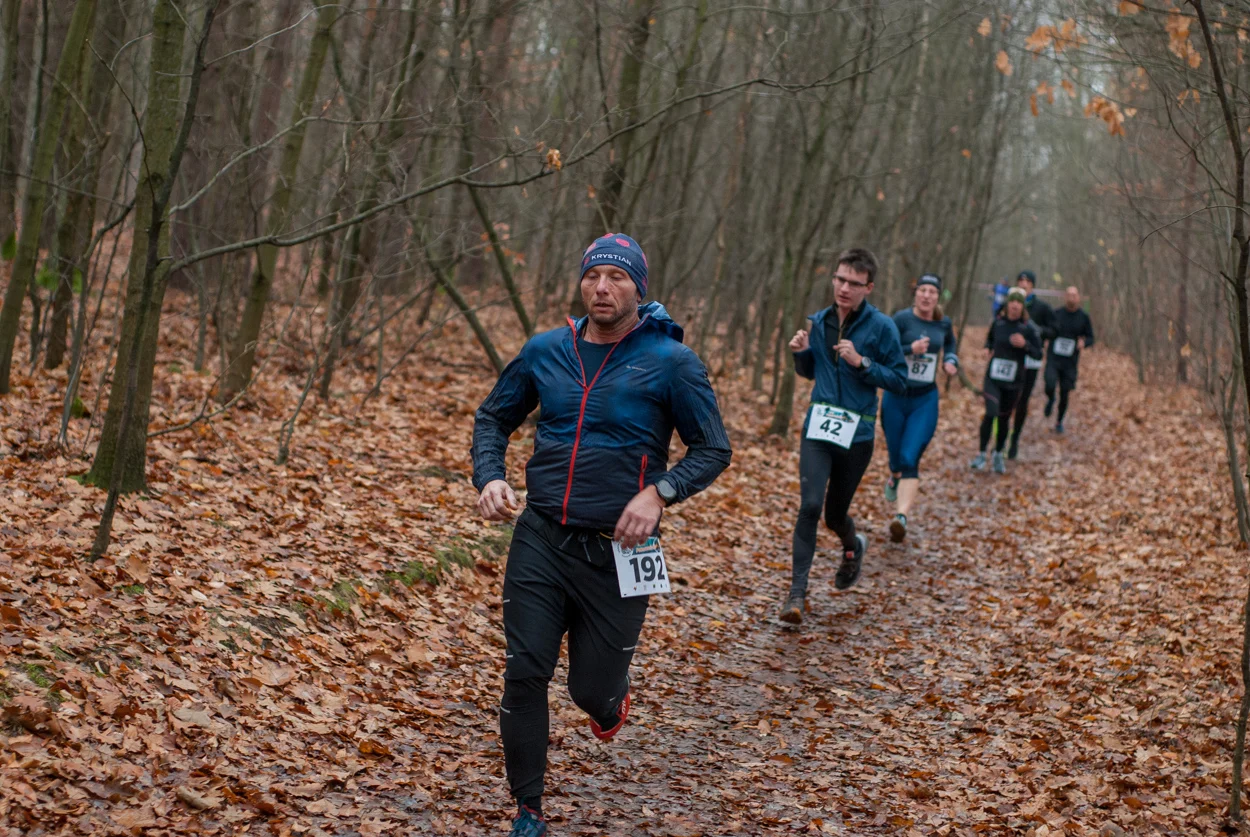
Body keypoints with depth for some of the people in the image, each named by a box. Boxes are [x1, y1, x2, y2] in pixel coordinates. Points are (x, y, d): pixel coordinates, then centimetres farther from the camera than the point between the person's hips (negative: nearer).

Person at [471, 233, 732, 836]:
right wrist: (489, 476, -3)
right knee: (524, 675, -5)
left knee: (592, 690, 5)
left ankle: (611, 698, 45)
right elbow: (493, 418, 16)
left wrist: (659, 492, -20)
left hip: (616, 553, -2)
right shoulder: (545, 351, 4)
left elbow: (712, 450, -4)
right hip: (539, 542, 3)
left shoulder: (670, 362, -6)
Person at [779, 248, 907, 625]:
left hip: (856, 435, -2)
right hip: (817, 429, 2)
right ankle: (797, 592, -7)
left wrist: (861, 362, -19)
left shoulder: (881, 327, -8)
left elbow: (899, 381, -7)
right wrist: (801, 352, -3)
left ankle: (853, 547, 47)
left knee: (835, 513, 11)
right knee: (810, 506, -13)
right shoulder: (819, 321, 4)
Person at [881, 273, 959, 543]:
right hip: (896, 397, -1)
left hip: (925, 400, 1)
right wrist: (910, 349, -28)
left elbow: (951, 345, 24)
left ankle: (901, 517, -26)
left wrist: (951, 361, 5)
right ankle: (895, 479, 50)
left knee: (910, 459, -13)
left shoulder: (943, 323, 2)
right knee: (896, 456, 13)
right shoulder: (902, 318, -11)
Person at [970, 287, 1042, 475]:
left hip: (1013, 382, 0)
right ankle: (982, 454, -6)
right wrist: (987, 348, 0)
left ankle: (998, 455, 30)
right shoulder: (997, 324, -2)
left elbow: (1038, 354, -3)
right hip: (993, 377, 0)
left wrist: (1025, 345, -20)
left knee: (1004, 419, 10)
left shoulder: (1028, 329, -7)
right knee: (991, 413, -17)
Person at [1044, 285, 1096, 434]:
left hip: (1070, 362, 1)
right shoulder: (1056, 314, 0)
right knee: (1050, 386, -21)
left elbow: (1090, 338, 6)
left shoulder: (1084, 317, 0)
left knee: (1065, 394, 4)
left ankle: (1059, 422, 27)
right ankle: (1050, 399, 16)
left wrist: (1084, 343, -16)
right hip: (1053, 359, -1)